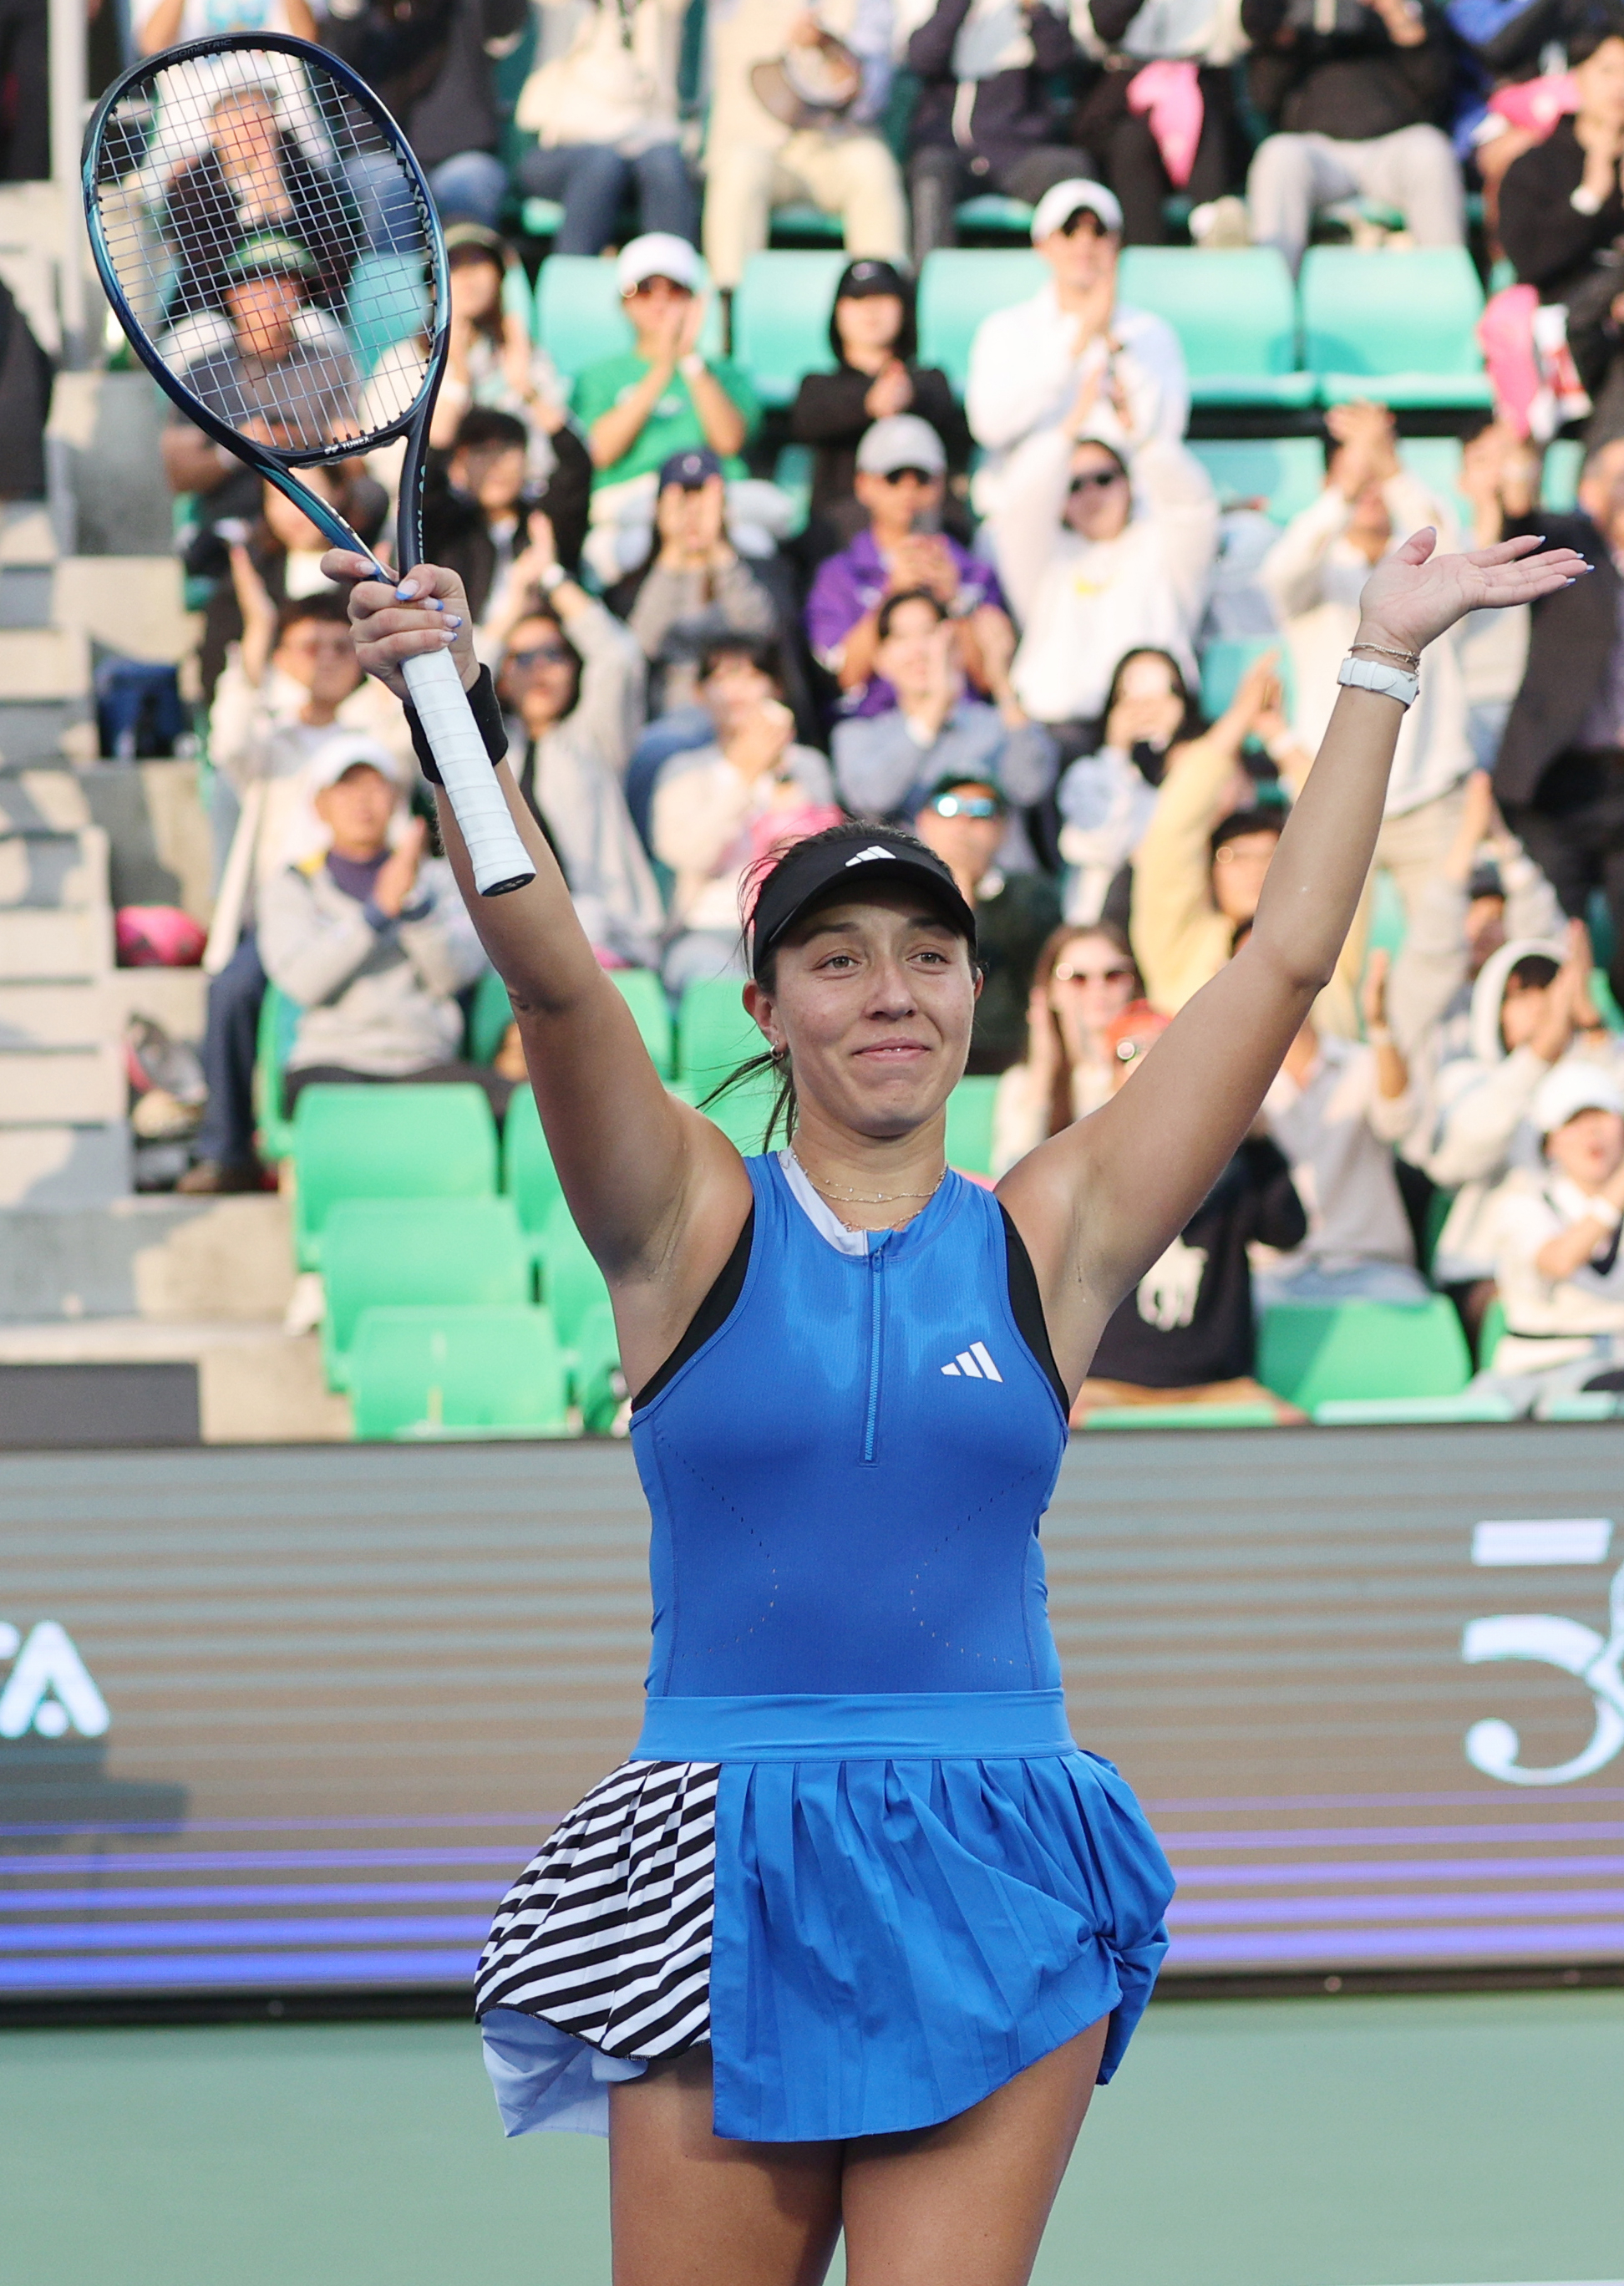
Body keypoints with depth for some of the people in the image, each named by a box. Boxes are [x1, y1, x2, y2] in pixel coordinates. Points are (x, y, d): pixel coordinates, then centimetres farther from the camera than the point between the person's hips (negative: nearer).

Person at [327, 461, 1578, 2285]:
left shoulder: (1049, 1239, 8)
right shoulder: (693, 1226, 4)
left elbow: (1282, 962, 9)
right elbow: (551, 968, -10)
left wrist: (1378, 665, 11)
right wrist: (450, 700, -24)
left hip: (994, 1898, 1)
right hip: (728, 1873, -1)